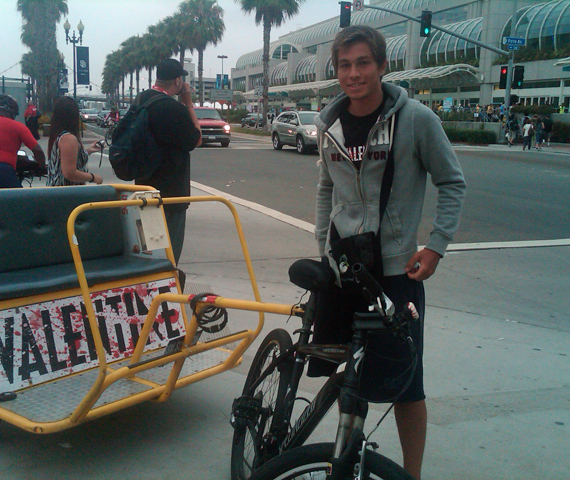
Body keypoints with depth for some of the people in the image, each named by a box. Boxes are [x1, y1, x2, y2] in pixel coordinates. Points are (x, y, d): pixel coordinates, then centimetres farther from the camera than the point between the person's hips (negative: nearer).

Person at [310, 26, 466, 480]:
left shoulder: (416, 118, -9)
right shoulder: (330, 123, 5)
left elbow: (452, 182, -2)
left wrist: (436, 246, -10)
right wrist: (323, 243, 11)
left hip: (395, 267, -4)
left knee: (404, 382, 0)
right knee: (343, 372, 14)